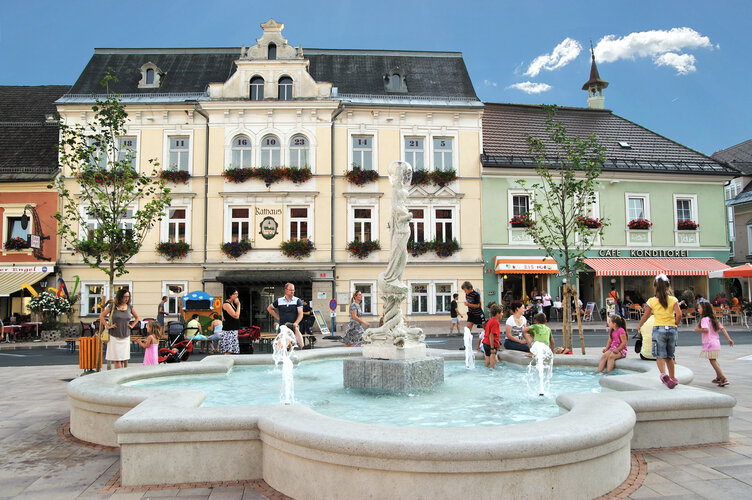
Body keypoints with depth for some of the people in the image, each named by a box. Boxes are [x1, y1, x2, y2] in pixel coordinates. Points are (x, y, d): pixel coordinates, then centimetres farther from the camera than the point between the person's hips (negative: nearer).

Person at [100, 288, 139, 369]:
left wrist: (132, 326, 10)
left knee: (123, 359, 4)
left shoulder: (130, 307, 7)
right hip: (114, 337, -3)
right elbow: (101, 316, 4)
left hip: (126, 337, 3)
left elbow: (137, 317, 22)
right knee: (117, 360, -6)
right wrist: (107, 326, -2)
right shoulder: (112, 306, -3)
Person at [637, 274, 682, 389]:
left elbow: (645, 316, 6)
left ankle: (664, 374, -27)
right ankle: (672, 378, 20)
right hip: (672, 329, 2)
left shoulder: (652, 301, 0)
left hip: (658, 329, -2)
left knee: (660, 356, -4)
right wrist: (675, 324, 9)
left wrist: (639, 326, 22)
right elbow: (679, 315, -9)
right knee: (669, 356, 15)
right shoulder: (673, 300, 2)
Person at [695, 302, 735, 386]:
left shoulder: (704, 319, -13)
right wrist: (728, 338, 10)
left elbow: (706, 329, -27)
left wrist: (698, 329, -10)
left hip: (710, 344, -9)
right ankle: (718, 377, 32)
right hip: (716, 343, 9)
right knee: (714, 360, 23)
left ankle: (724, 379, -11)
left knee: (713, 361, -5)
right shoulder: (713, 319, 14)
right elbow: (722, 328, 11)